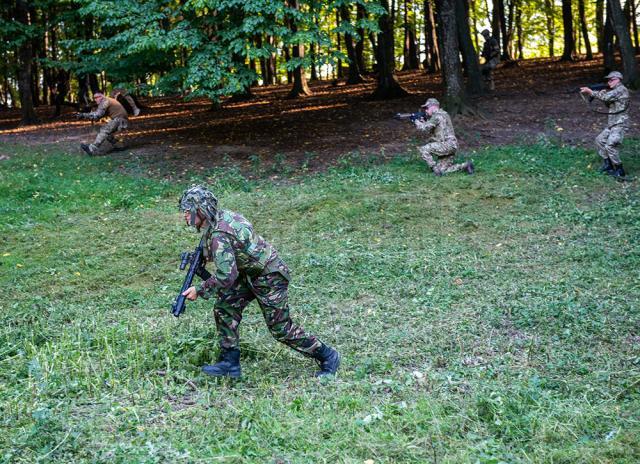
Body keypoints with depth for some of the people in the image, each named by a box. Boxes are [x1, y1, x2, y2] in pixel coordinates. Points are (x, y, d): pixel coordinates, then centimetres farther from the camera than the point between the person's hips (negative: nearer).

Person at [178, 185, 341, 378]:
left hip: (270, 277, -10)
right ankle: (230, 363, 7)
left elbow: (226, 276, -32)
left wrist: (199, 291, -20)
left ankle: (327, 356, 12)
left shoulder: (219, 235, -29)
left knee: (281, 328, -2)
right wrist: (205, 255, 6)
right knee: (224, 308, 2)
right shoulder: (221, 216, 0)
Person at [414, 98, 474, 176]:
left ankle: (435, 169, -13)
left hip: (447, 144, -10)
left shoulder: (437, 115, -10)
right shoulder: (442, 114, 22)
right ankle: (465, 165, 8)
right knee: (442, 170, 8)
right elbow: (431, 130, 24)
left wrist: (417, 123, 4)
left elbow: (426, 127, -15)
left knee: (423, 150, -14)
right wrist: (424, 122, 12)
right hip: (450, 146, 10)